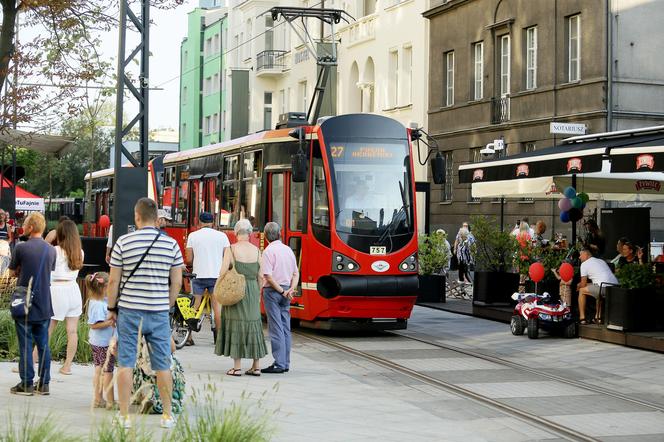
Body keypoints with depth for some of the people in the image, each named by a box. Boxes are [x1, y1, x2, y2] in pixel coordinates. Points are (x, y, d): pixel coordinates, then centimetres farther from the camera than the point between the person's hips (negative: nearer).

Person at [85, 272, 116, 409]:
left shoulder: (98, 301, 7)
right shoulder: (99, 304, -23)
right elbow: (94, 325, -25)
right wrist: (110, 322, -25)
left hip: (96, 342, 10)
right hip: (104, 343, -10)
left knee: (99, 370, 15)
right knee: (107, 372, -2)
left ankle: (98, 399, 23)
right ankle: (110, 401, 5)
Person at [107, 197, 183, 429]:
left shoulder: (123, 243, -5)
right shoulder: (171, 244, 0)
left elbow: (114, 281, -2)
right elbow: (176, 282, 3)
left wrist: (111, 308, 10)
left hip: (129, 311, -1)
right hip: (159, 312, 1)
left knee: (125, 364, 6)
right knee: (163, 365, 8)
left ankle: (124, 415, 9)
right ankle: (167, 415, 15)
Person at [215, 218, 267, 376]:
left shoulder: (231, 249, -9)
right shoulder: (256, 251, 1)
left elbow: (223, 273, -12)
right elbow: (260, 276, 4)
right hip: (252, 291, 4)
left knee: (236, 324, 2)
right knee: (253, 323, 11)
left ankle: (237, 367, 1)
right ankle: (256, 366, 14)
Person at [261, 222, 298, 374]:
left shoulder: (269, 251, -11)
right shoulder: (288, 250, 11)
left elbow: (268, 276, -17)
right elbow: (296, 273, 12)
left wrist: (282, 291, -11)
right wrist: (290, 290, 1)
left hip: (272, 291, -7)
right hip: (286, 292, 7)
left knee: (276, 329, -6)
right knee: (286, 328, 9)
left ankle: (279, 364, -7)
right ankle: (286, 363, 11)